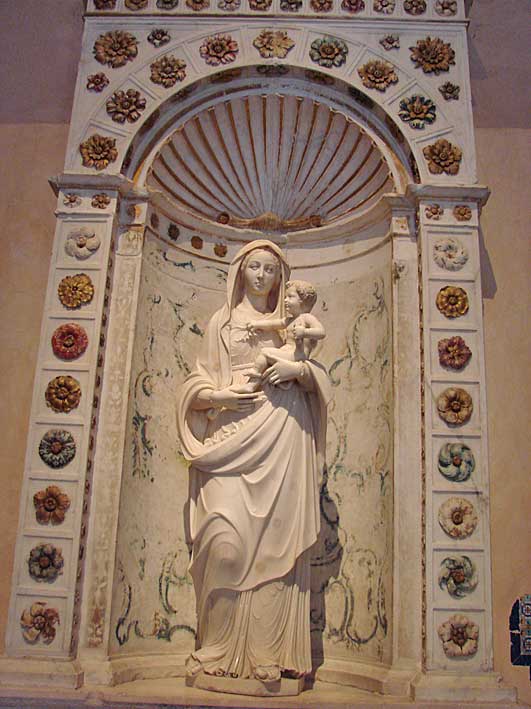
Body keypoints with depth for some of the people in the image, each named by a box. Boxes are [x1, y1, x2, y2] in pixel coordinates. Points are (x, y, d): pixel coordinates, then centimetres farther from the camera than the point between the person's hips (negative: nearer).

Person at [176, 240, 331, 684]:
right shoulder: (222, 321, 19)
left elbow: (320, 377, 17)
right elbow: (199, 378, 15)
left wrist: (299, 369, -4)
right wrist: (217, 395, -6)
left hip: (282, 435, 1)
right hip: (233, 432, 0)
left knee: (277, 537, -6)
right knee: (226, 538, -13)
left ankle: (268, 651, 3)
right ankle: (219, 648, 1)